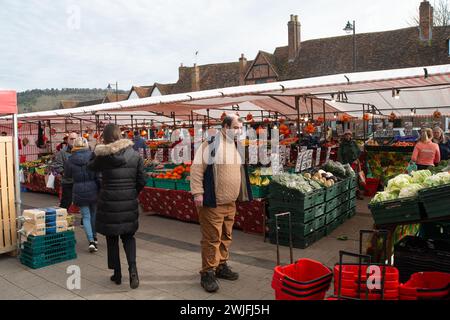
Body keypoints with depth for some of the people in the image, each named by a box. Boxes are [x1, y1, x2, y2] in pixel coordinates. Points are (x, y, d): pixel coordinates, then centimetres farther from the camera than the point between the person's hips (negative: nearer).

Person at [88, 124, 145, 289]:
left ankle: (117, 273, 23)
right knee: (128, 236, 17)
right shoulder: (135, 155, -4)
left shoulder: (103, 156, -9)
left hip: (109, 203, -2)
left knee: (112, 238, 15)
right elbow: (141, 181, -1)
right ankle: (132, 267, -2)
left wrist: (96, 152, 15)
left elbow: (91, 167, 12)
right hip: (129, 204, 2)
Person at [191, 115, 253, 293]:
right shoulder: (211, 144, -11)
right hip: (213, 203, -7)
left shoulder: (237, 147, 12)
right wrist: (198, 193, -18)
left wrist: (243, 195, 20)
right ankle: (208, 273, 12)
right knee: (212, 239, -1)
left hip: (231, 203, 7)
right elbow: (196, 169, -14)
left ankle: (221, 266, 32)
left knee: (226, 237, 17)